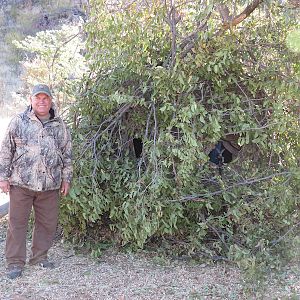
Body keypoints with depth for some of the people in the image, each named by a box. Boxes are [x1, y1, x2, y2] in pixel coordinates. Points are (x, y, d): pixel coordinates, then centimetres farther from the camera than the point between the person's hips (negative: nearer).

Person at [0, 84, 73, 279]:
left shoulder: (60, 126, 7)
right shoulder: (19, 122, 1)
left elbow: (67, 155, 12)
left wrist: (67, 179, 8)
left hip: (50, 185, 2)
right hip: (21, 183, -2)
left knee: (48, 223, 10)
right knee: (17, 223, 2)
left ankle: (40, 257, 27)